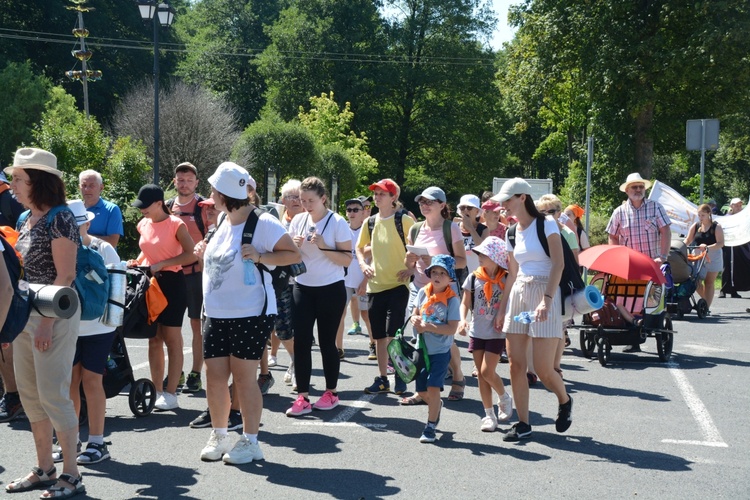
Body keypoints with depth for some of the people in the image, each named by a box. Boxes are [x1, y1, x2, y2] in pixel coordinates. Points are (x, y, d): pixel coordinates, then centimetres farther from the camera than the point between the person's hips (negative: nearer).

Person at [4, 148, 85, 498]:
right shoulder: (27, 220, 11)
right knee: (29, 394, 11)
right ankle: (44, 469, 22)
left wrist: (47, 322, -20)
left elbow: (65, 276, -17)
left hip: (54, 315, -9)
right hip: (25, 314, 9)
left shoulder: (59, 219, -13)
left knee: (53, 394, -5)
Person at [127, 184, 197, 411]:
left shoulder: (175, 224, -11)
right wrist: (137, 262, 4)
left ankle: (170, 394, 3)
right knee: (153, 339, 9)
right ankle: (157, 392, 16)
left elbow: (191, 255, -15)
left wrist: (161, 264, -19)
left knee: (172, 339, -1)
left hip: (171, 283, -7)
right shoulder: (143, 224, 9)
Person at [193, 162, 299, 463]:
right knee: (214, 376, 7)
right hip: (216, 314, 7)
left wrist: (260, 256, -25)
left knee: (243, 378, -3)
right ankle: (218, 436, 22)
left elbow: (294, 255, -14)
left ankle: (250, 441, 10)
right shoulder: (223, 221, 12)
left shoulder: (262, 223, -13)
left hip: (251, 314, -7)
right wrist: (204, 252, 8)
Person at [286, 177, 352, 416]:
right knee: (301, 341, -3)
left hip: (331, 289, -4)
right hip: (302, 289, 4)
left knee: (327, 342, 4)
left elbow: (347, 259, -11)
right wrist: (294, 245, -9)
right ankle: (302, 397, 1)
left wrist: (323, 247, -23)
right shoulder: (298, 220, 5)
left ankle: (331, 392, 20)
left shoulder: (337, 223, -8)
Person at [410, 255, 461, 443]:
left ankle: (431, 426, 2)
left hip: (441, 351, -5)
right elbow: (414, 315, 9)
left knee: (433, 387, -13)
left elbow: (451, 328, -18)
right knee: (421, 391, 12)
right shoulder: (423, 293, 1)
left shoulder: (452, 299, -13)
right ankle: (437, 405, 45)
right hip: (423, 349, 5)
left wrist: (429, 327, -26)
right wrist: (416, 322, -14)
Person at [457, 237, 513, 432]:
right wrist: (463, 320, -13)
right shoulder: (474, 278, 1)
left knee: (487, 371, -11)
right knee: (481, 374, 5)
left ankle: (504, 398, 18)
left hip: (496, 333, -4)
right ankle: (489, 414, 15)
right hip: (477, 332, 4)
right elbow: (465, 303, 5)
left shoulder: (506, 280, -7)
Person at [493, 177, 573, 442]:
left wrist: (547, 299, -25)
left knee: (543, 369, -7)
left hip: (544, 292, -6)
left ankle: (564, 401, 24)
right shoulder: (512, 233, 13)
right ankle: (523, 423, 10)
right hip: (517, 295, 6)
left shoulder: (546, 224, -5)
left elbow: (558, 264, -14)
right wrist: (502, 308, 14)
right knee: (516, 365, 1)